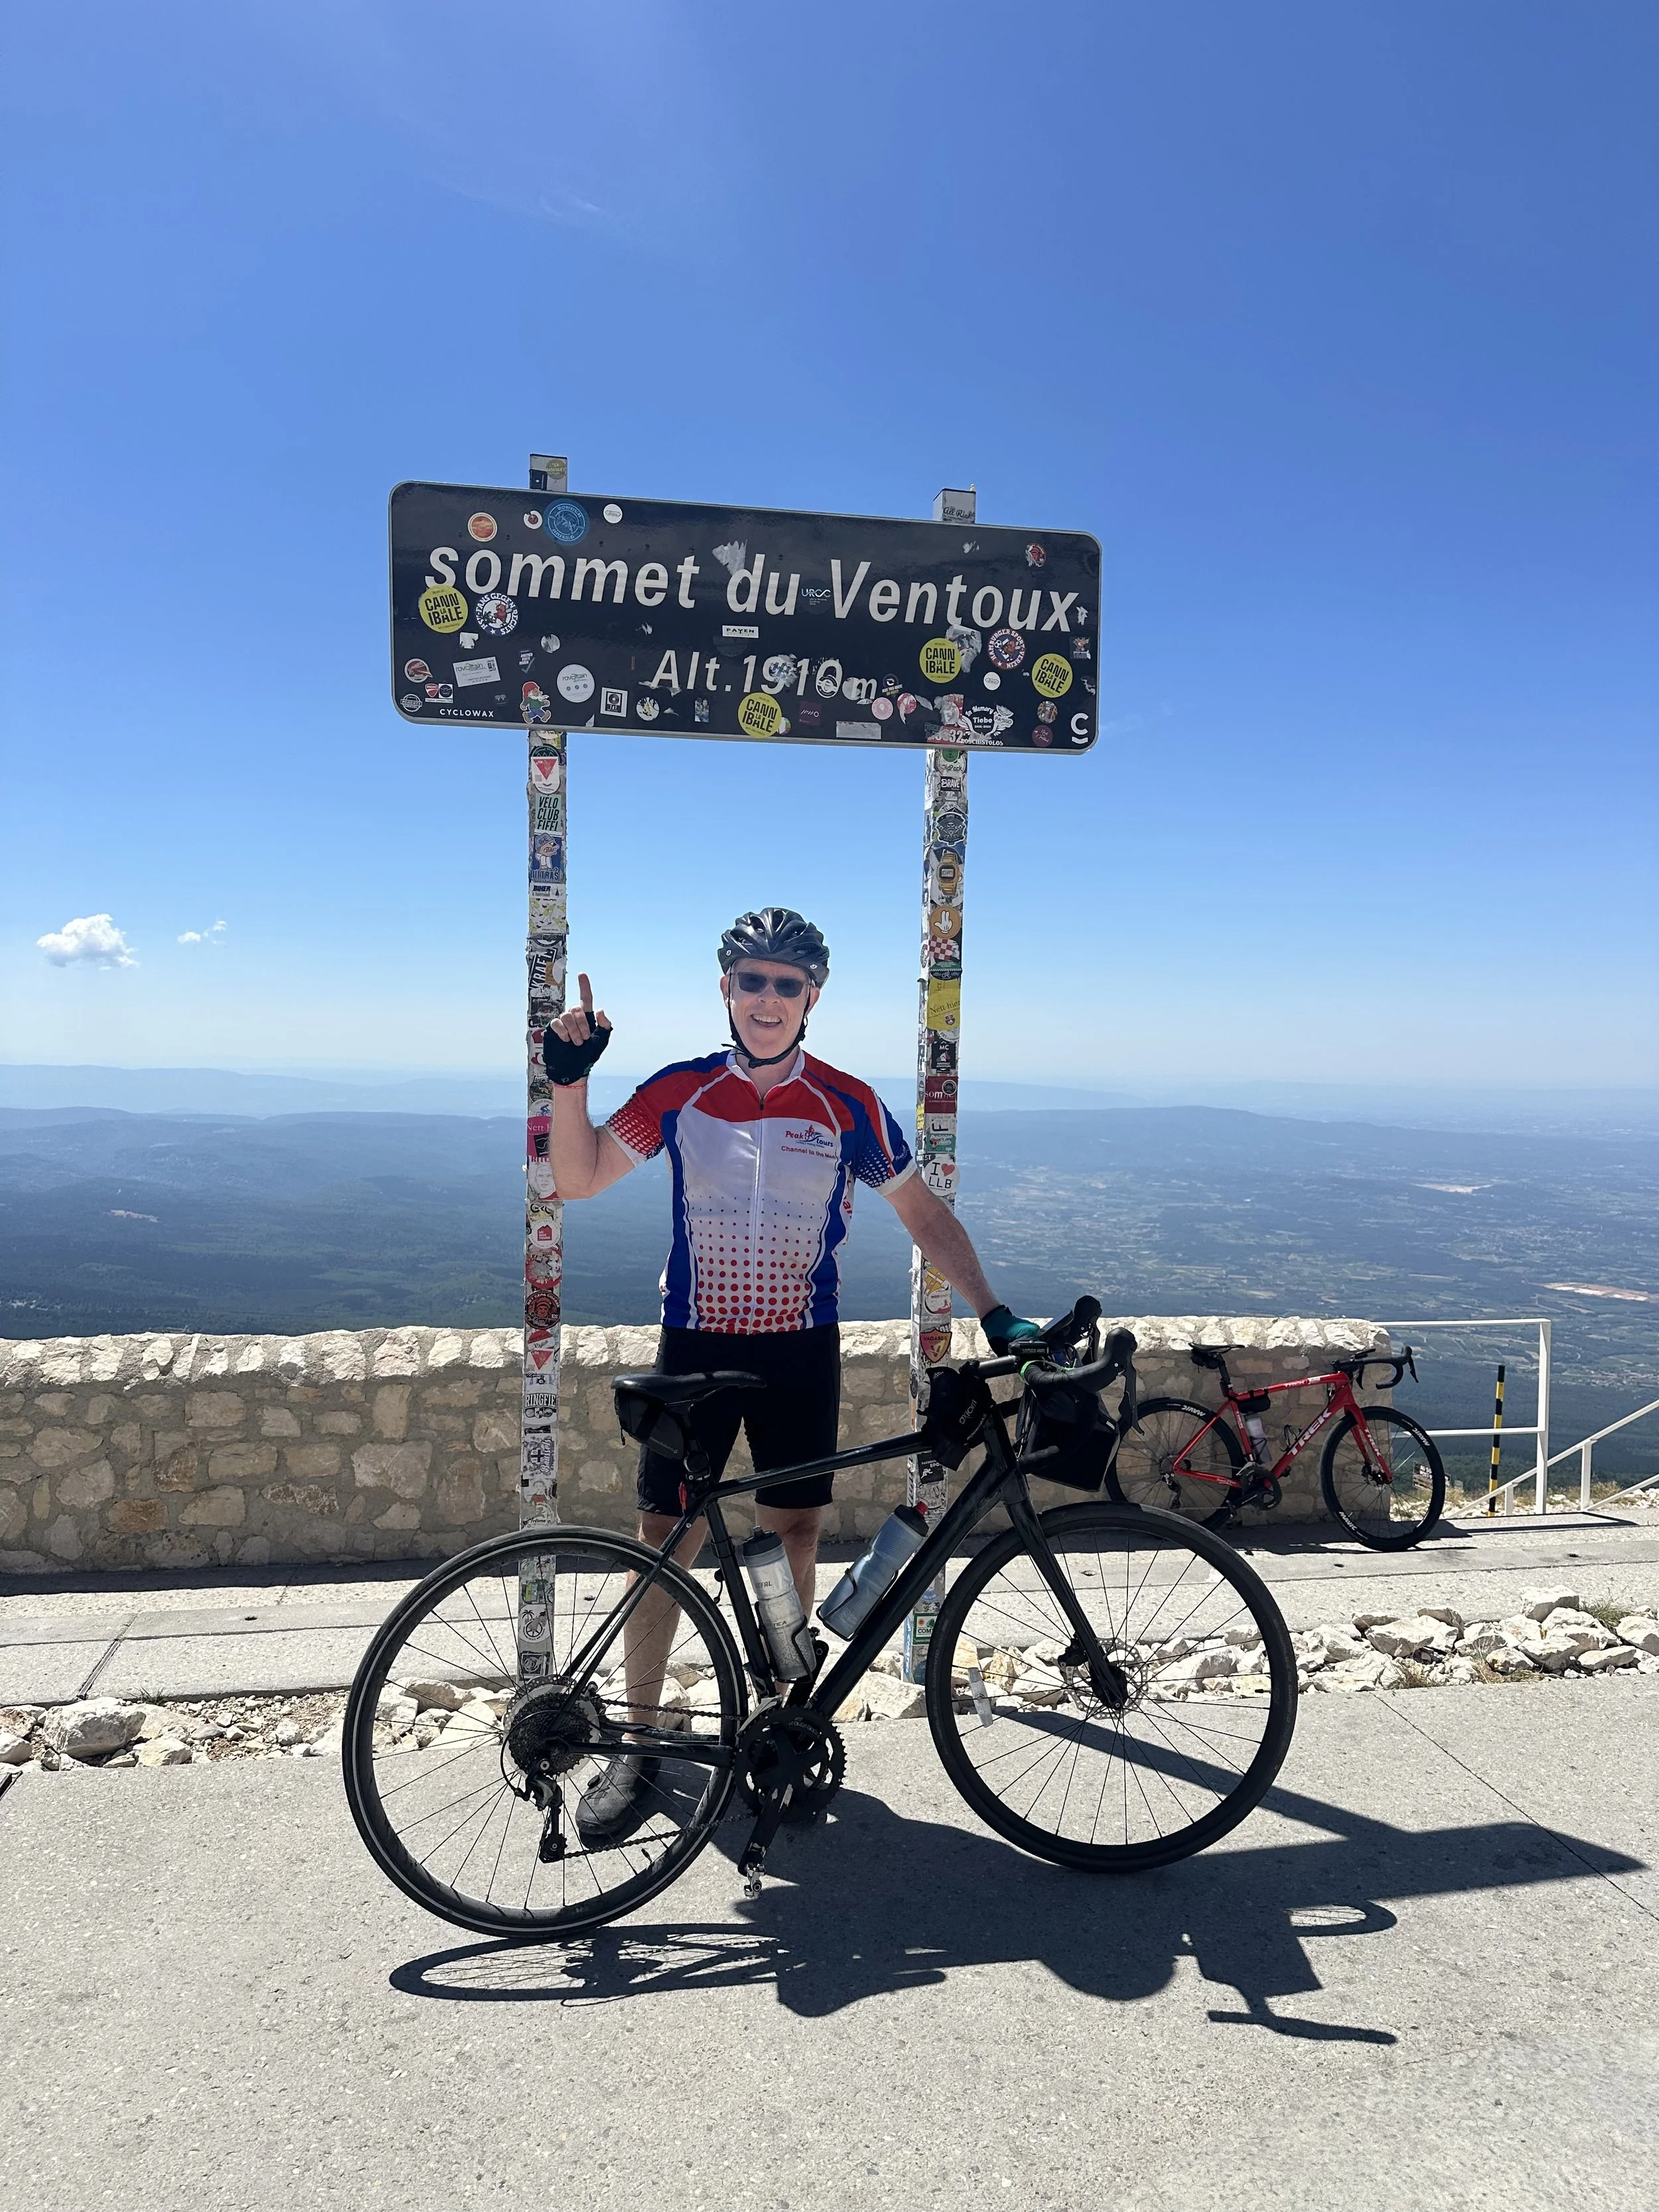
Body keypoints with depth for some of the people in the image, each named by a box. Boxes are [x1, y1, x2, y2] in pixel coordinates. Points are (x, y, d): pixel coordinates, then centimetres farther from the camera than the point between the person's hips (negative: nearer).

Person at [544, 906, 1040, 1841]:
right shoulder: (680, 1091, -2)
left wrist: (993, 1311, -3)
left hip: (802, 1352, 1)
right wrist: (571, 1078, -14)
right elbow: (578, 1180, -1)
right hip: (696, 1346, 0)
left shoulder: (849, 1104, -3)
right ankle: (639, 1742, 20)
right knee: (666, 1540, 3)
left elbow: (924, 1212, 4)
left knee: (794, 1536, 10)